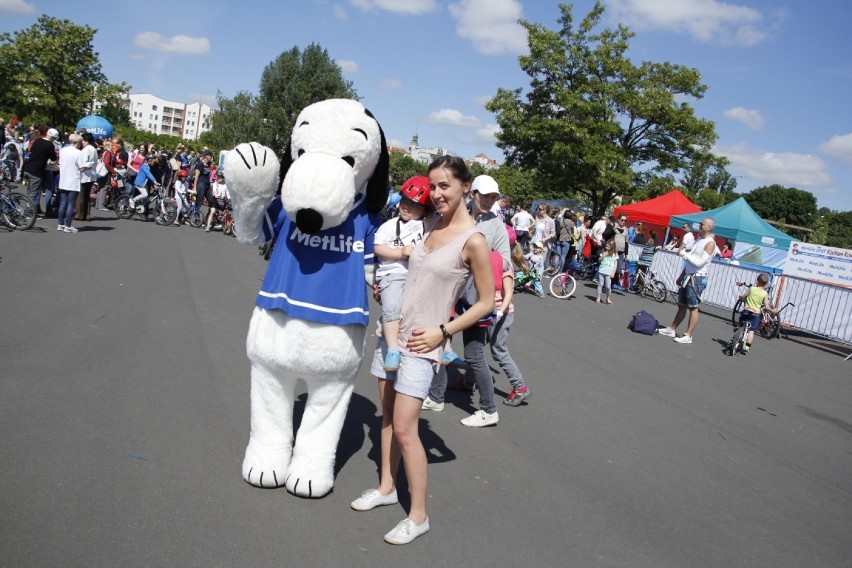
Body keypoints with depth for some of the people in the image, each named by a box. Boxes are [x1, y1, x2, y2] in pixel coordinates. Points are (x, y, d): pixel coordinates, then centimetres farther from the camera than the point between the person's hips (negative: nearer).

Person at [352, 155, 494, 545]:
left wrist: (442, 331, -14)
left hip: (421, 343, -7)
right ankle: (387, 487, 32)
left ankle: (418, 516, 8)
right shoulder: (430, 224, 5)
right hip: (392, 330, 7)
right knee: (387, 414, 15)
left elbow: (486, 302, -10)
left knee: (404, 428, -6)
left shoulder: (473, 241, -15)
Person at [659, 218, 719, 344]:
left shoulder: (710, 243, -13)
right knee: (682, 305, 15)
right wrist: (681, 276, 19)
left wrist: (683, 253, -19)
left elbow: (699, 262, -22)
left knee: (693, 307, -5)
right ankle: (671, 329, 22)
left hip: (697, 279, -9)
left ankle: (688, 336, -1)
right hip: (688, 277, 9)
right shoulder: (698, 240, 15)